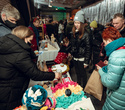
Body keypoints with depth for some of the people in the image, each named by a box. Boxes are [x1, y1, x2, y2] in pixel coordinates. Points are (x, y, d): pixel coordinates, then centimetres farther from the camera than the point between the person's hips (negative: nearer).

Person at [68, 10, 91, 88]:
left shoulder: (86, 35, -18)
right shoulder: (74, 33, 4)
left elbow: (88, 49, -18)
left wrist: (86, 62, -18)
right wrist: (71, 52, 17)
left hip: (81, 59, -6)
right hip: (75, 57, 7)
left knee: (83, 74, 10)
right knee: (77, 73, 21)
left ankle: (84, 88, 30)